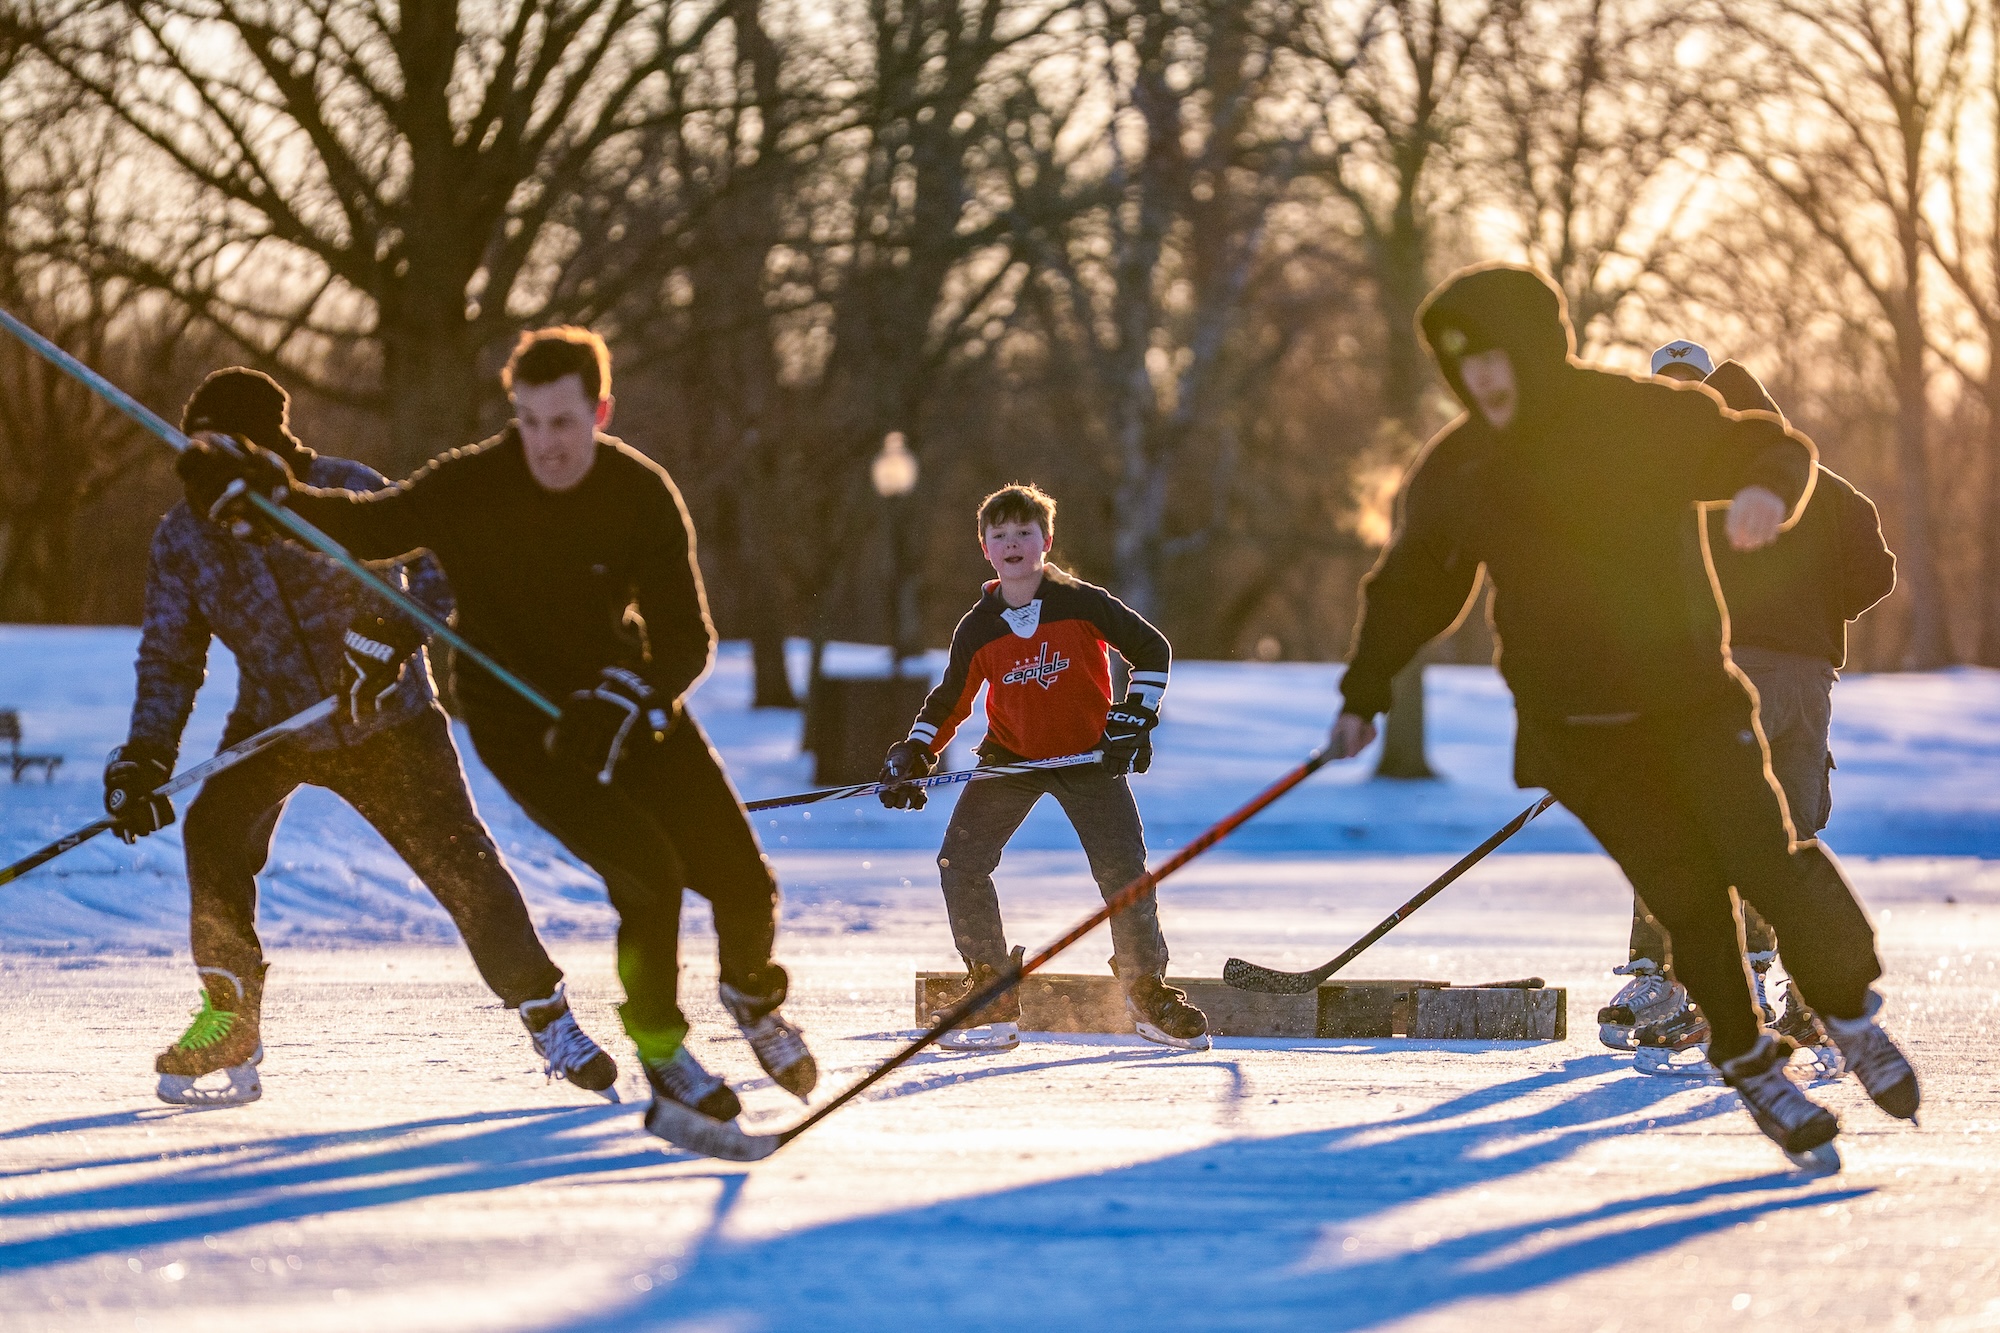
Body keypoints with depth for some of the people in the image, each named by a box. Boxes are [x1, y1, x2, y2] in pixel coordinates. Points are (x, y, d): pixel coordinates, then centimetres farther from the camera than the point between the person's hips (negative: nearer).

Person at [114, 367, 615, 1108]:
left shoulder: (348, 492, -17)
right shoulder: (183, 539, -8)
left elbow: (436, 561, -19)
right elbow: (170, 658, 0)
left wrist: (394, 636, -36)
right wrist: (143, 758, -12)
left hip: (388, 723, -2)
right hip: (272, 726, 2)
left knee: (461, 863, -10)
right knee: (215, 831, -21)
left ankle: (547, 1016, 7)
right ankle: (229, 1026, -4)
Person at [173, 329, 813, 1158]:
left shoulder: (643, 496, -14)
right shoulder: (471, 488, -18)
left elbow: (686, 638, -14)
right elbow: (372, 528, -5)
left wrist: (623, 703, -31)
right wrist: (273, 496, -22)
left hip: (629, 705, 3)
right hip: (520, 719, -3)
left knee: (745, 884, -1)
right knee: (647, 874, -22)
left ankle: (752, 995, 35)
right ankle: (666, 1072, -4)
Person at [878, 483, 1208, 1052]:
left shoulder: (1083, 603, -11)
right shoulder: (977, 629, -5)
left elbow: (1152, 649, -3)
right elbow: (950, 700, 3)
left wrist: (1134, 718, -10)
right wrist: (913, 753, -10)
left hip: (1089, 756, -2)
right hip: (1012, 757, 2)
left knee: (1124, 871, -8)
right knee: (959, 863, -12)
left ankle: (1147, 989, 13)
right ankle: (993, 995, -1)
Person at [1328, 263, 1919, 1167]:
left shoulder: (1645, 416, -4)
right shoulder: (1454, 472, 4)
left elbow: (1769, 446, 4)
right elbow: (1414, 588, 17)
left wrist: (1766, 489, -19)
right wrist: (1363, 694, 15)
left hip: (1688, 695, -1)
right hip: (1576, 732, 1)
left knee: (1762, 858, -13)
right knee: (1688, 891, -8)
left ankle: (1848, 1007, 11)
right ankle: (1747, 1059, 8)